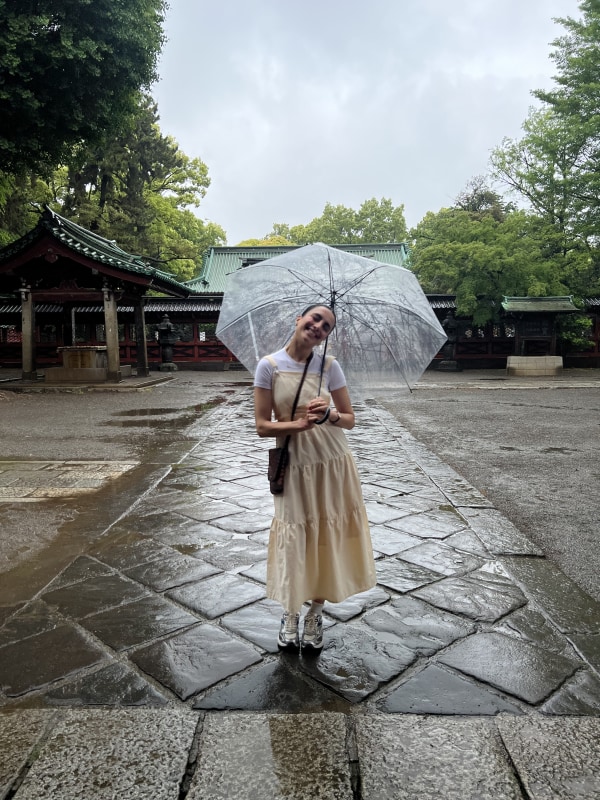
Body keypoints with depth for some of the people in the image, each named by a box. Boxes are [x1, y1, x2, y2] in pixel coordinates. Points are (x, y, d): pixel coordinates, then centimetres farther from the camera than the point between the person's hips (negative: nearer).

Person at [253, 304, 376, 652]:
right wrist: (299, 424, -22)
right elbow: (263, 425, -7)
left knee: (327, 536, 8)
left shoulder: (329, 366, -2)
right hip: (294, 466, -1)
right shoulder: (270, 365, -6)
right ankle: (291, 613, 29)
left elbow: (350, 419, 2)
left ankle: (316, 613, 30)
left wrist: (330, 415, -19)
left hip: (333, 464, 2)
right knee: (295, 538, 4)